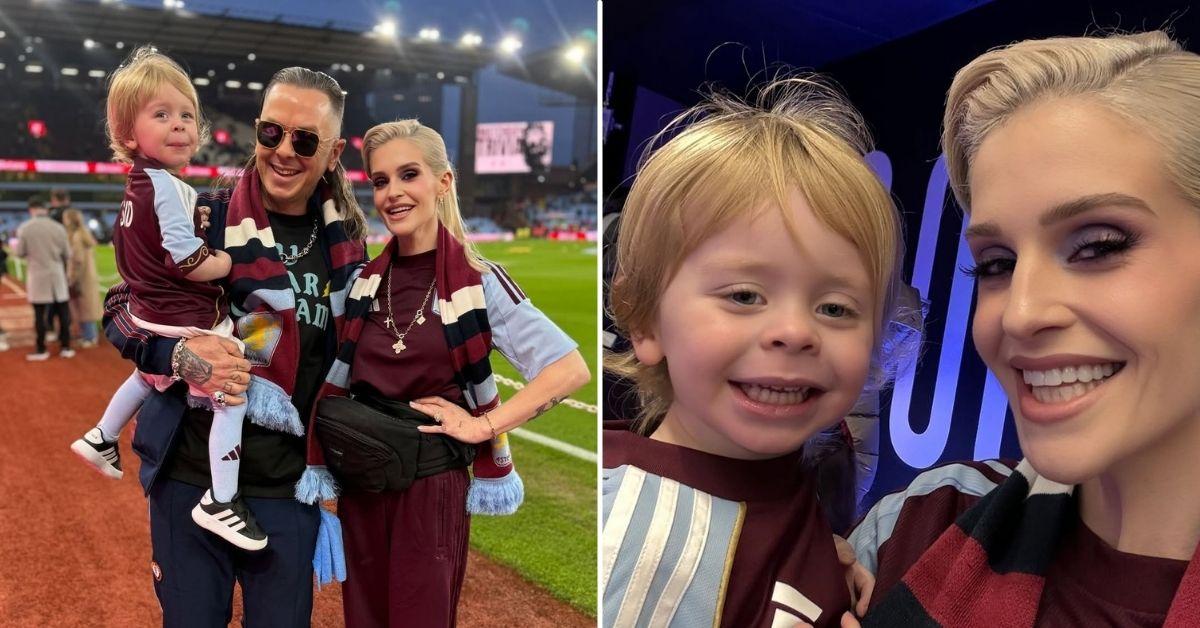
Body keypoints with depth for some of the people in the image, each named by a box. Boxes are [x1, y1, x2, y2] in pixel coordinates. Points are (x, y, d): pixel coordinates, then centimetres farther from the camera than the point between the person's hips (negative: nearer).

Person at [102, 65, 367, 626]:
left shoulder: (345, 239, 1)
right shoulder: (204, 218, -8)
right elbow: (121, 309, -2)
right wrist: (179, 355, -22)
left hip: (289, 485, 2)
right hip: (190, 474, -2)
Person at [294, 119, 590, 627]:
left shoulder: (477, 282, -11)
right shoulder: (364, 281, 3)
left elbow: (570, 369, -16)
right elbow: (335, 383, 13)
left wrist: (482, 426, -15)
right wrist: (319, 465, 4)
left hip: (432, 487, -4)